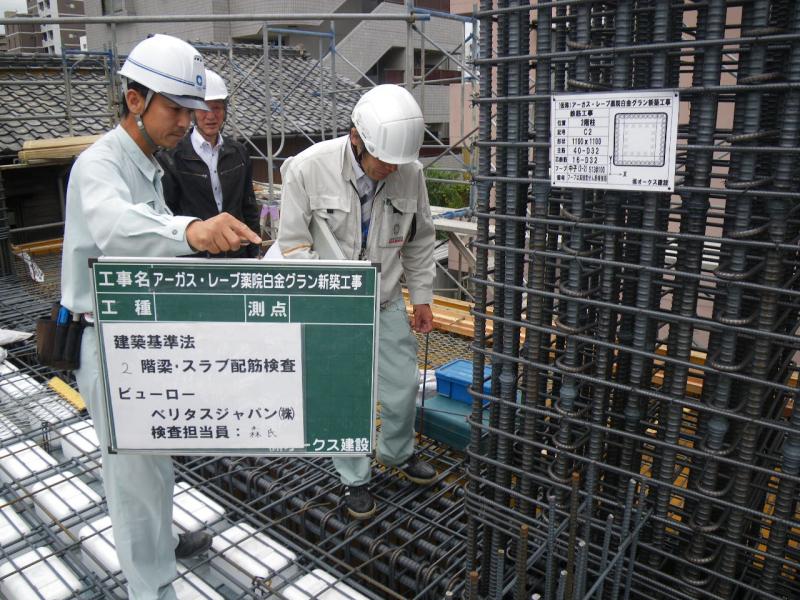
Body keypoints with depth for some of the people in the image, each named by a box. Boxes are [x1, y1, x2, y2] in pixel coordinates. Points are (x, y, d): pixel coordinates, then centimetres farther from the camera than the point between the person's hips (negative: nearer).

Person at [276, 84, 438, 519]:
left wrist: (422, 297, 9)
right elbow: (293, 246, -14)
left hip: (386, 301, 3)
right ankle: (354, 479, 30)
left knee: (403, 386, 12)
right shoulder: (308, 168, -20)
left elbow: (420, 242, 5)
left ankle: (397, 453, 43)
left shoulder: (410, 172, -10)